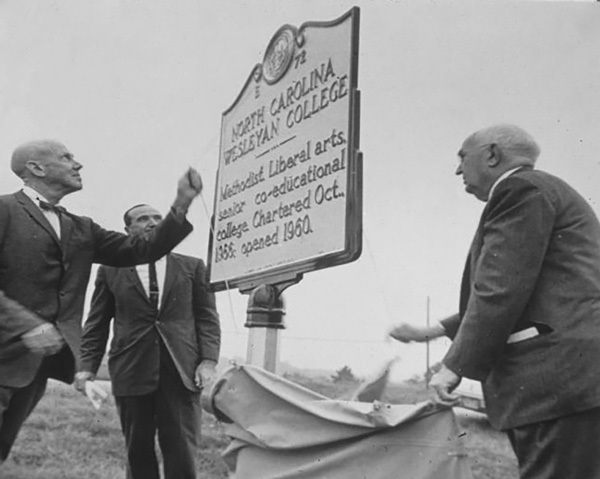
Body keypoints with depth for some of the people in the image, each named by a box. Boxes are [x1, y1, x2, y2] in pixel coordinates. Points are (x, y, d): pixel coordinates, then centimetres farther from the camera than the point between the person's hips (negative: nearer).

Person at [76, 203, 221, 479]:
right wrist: (87, 366, -1)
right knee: (138, 452, 7)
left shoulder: (193, 267, 11)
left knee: (182, 454, -1)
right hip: (131, 371, 0)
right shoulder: (110, 271, 11)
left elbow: (207, 318, 7)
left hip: (181, 371, 0)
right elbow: (97, 324, 10)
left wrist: (208, 360, -5)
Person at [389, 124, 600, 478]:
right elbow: (505, 301, 29)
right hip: (567, 377, 10)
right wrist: (432, 332, 29)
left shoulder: (521, 189, -5)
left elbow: (500, 291, -15)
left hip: (561, 377, -10)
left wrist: (456, 365, -7)